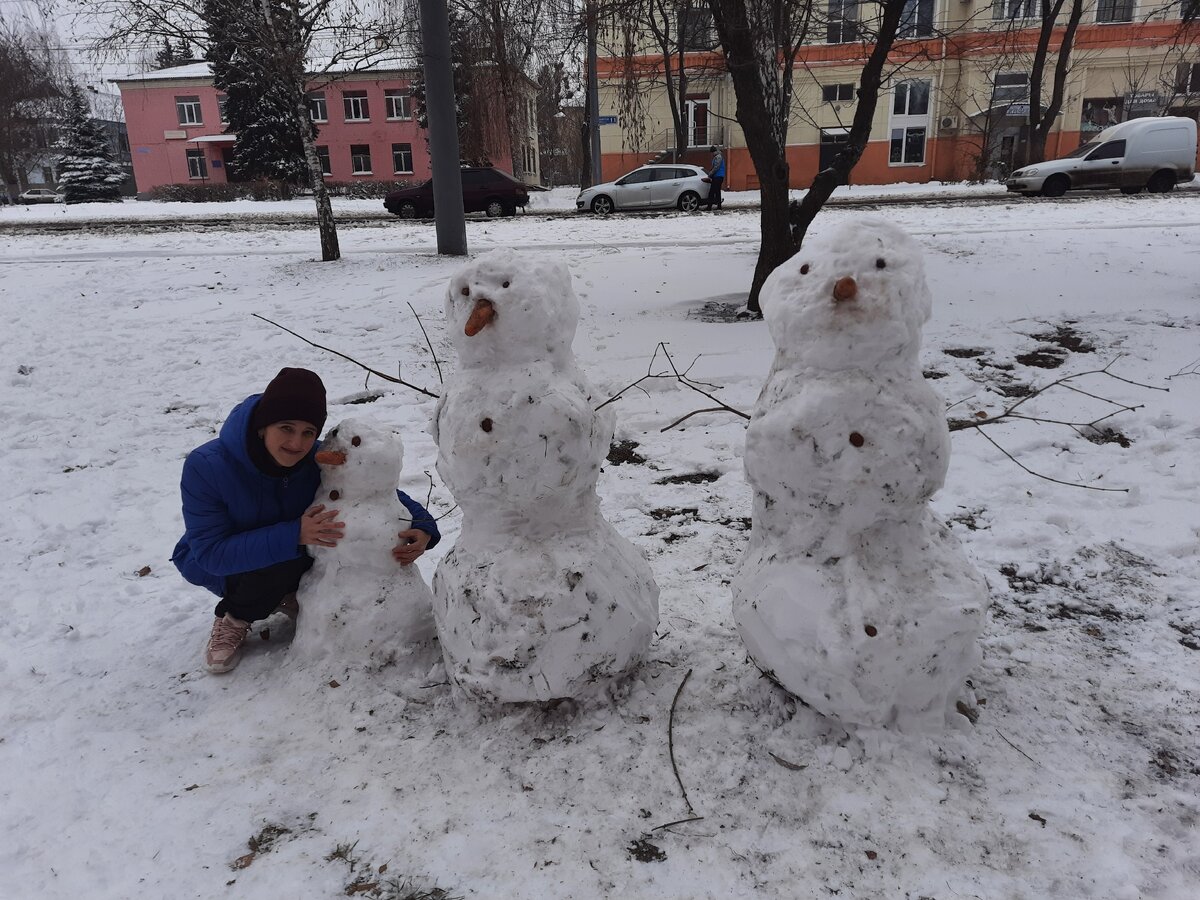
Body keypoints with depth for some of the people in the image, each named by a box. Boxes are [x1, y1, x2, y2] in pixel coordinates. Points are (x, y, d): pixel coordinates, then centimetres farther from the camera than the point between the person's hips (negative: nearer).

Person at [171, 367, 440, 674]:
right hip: (214, 565, -4)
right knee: (284, 558, -33)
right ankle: (233, 618, -4)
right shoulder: (205, 466, -31)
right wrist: (294, 536, -47)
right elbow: (211, 552, -34)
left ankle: (285, 596, 6)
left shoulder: (319, 460, -23)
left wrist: (422, 526, -35)